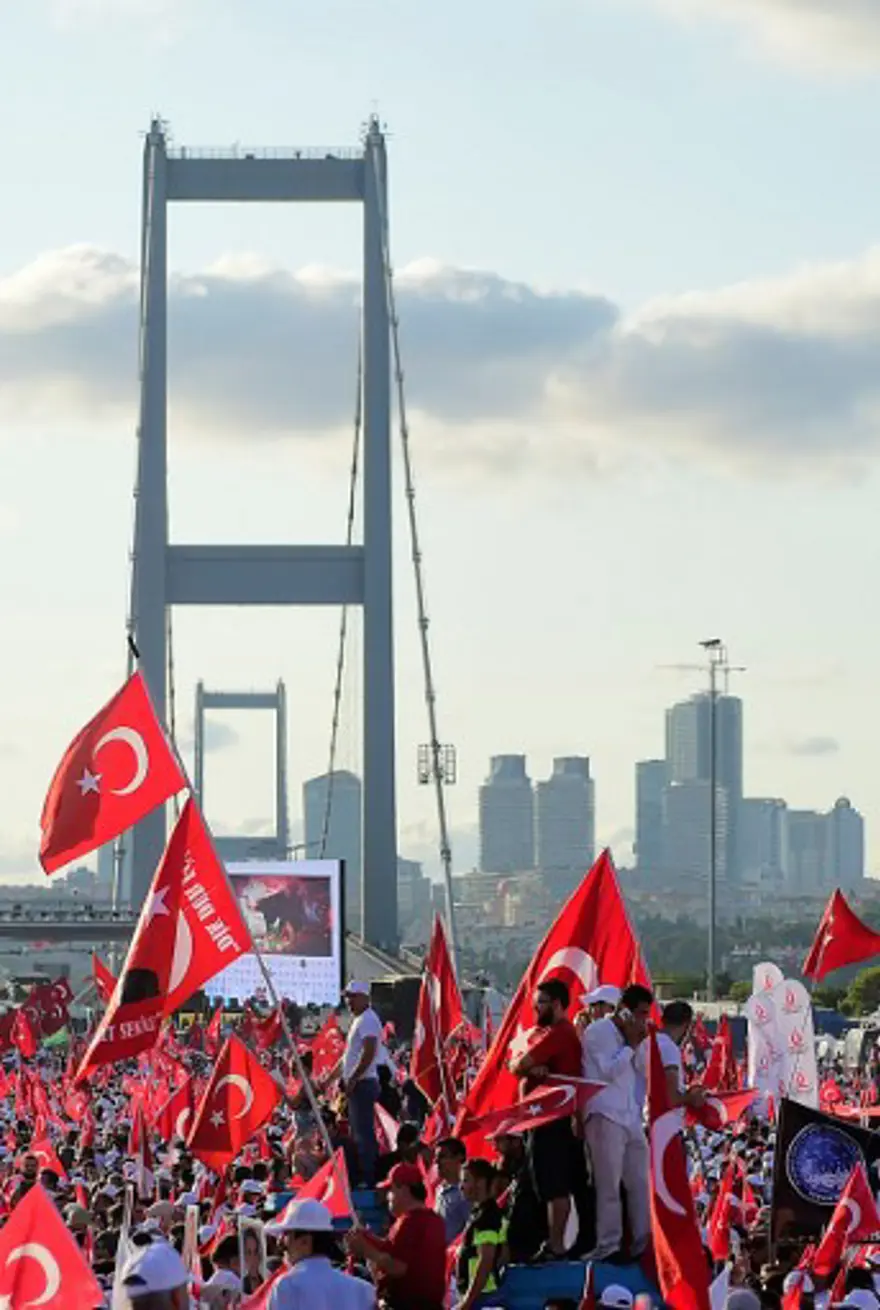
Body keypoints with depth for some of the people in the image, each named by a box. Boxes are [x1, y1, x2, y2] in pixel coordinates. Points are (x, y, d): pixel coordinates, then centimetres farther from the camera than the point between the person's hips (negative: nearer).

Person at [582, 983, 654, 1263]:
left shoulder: (628, 1033, 19)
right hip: (604, 1116, -8)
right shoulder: (598, 1032, -5)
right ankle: (608, 1247, -5)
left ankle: (643, 1243, 9)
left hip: (630, 1116, 8)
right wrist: (631, 1045, -7)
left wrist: (640, 1042, 4)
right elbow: (609, 1071, -13)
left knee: (640, 1183, 5)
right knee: (609, 1185, -7)